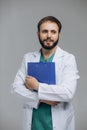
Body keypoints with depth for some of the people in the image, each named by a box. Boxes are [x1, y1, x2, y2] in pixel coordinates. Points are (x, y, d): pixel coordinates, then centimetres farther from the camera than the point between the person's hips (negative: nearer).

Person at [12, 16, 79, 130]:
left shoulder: (68, 58, -9)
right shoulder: (28, 57, 2)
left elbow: (68, 93, -19)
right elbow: (16, 86, -3)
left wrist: (37, 86, -15)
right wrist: (41, 98, -16)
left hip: (59, 120, -2)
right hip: (33, 119, 3)